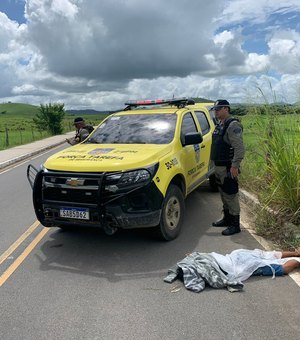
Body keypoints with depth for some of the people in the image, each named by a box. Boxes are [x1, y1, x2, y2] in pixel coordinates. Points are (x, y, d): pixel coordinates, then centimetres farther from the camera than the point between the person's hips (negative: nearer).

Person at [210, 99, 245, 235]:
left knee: (231, 196, -5)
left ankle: (235, 225, 4)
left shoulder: (233, 125, -15)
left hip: (228, 168, -10)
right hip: (219, 167, 10)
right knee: (224, 195, 18)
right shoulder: (220, 125, 16)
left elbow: (239, 148, -22)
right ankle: (227, 219, 32)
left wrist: (235, 166, -26)